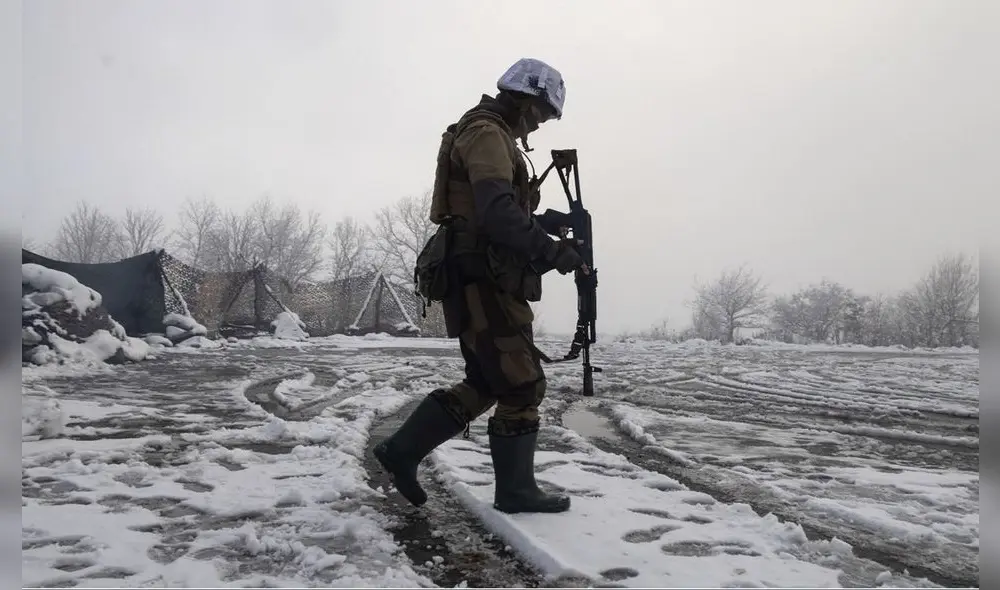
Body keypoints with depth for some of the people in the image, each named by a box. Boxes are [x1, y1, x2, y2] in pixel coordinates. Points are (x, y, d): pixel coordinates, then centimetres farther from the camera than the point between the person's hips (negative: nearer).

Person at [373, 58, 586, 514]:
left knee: (484, 384, 14)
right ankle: (516, 491, 9)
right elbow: (497, 213, -25)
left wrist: (543, 224, 13)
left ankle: (401, 450, 18)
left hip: (483, 283, 11)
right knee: (523, 385, -3)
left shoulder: (491, 136, 24)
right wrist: (552, 251, -26)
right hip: (484, 283, -11)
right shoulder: (487, 133, -10)